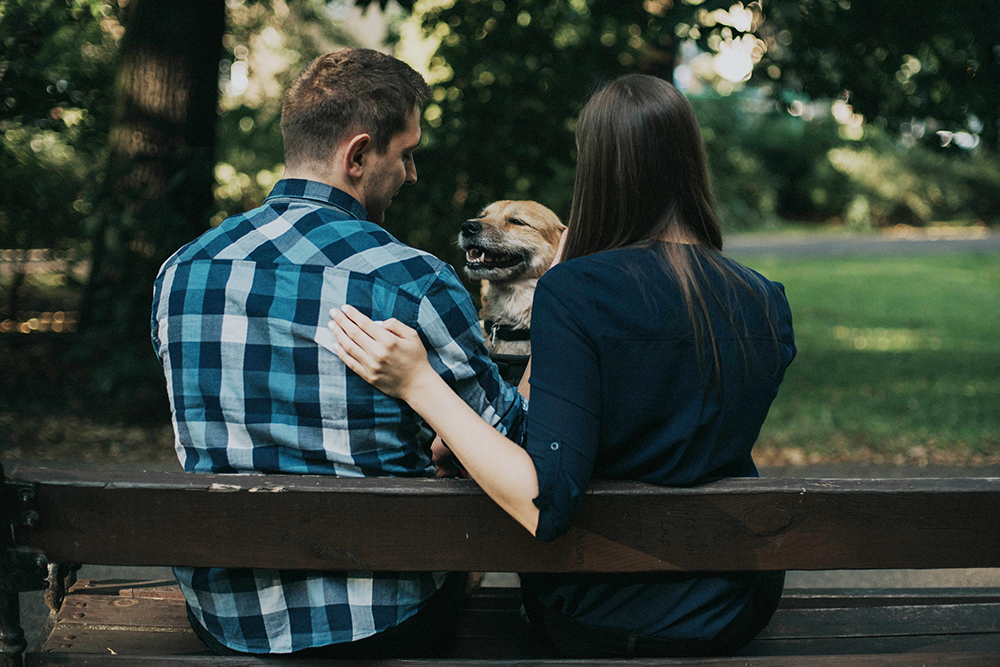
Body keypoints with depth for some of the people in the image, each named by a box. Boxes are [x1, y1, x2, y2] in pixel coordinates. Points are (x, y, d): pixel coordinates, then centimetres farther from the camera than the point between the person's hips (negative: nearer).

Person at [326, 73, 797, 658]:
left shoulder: (573, 292, -23)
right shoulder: (768, 304, -8)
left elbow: (546, 506, -30)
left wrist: (418, 383, -27)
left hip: (595, 624, -3)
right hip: (735, 614, 3)